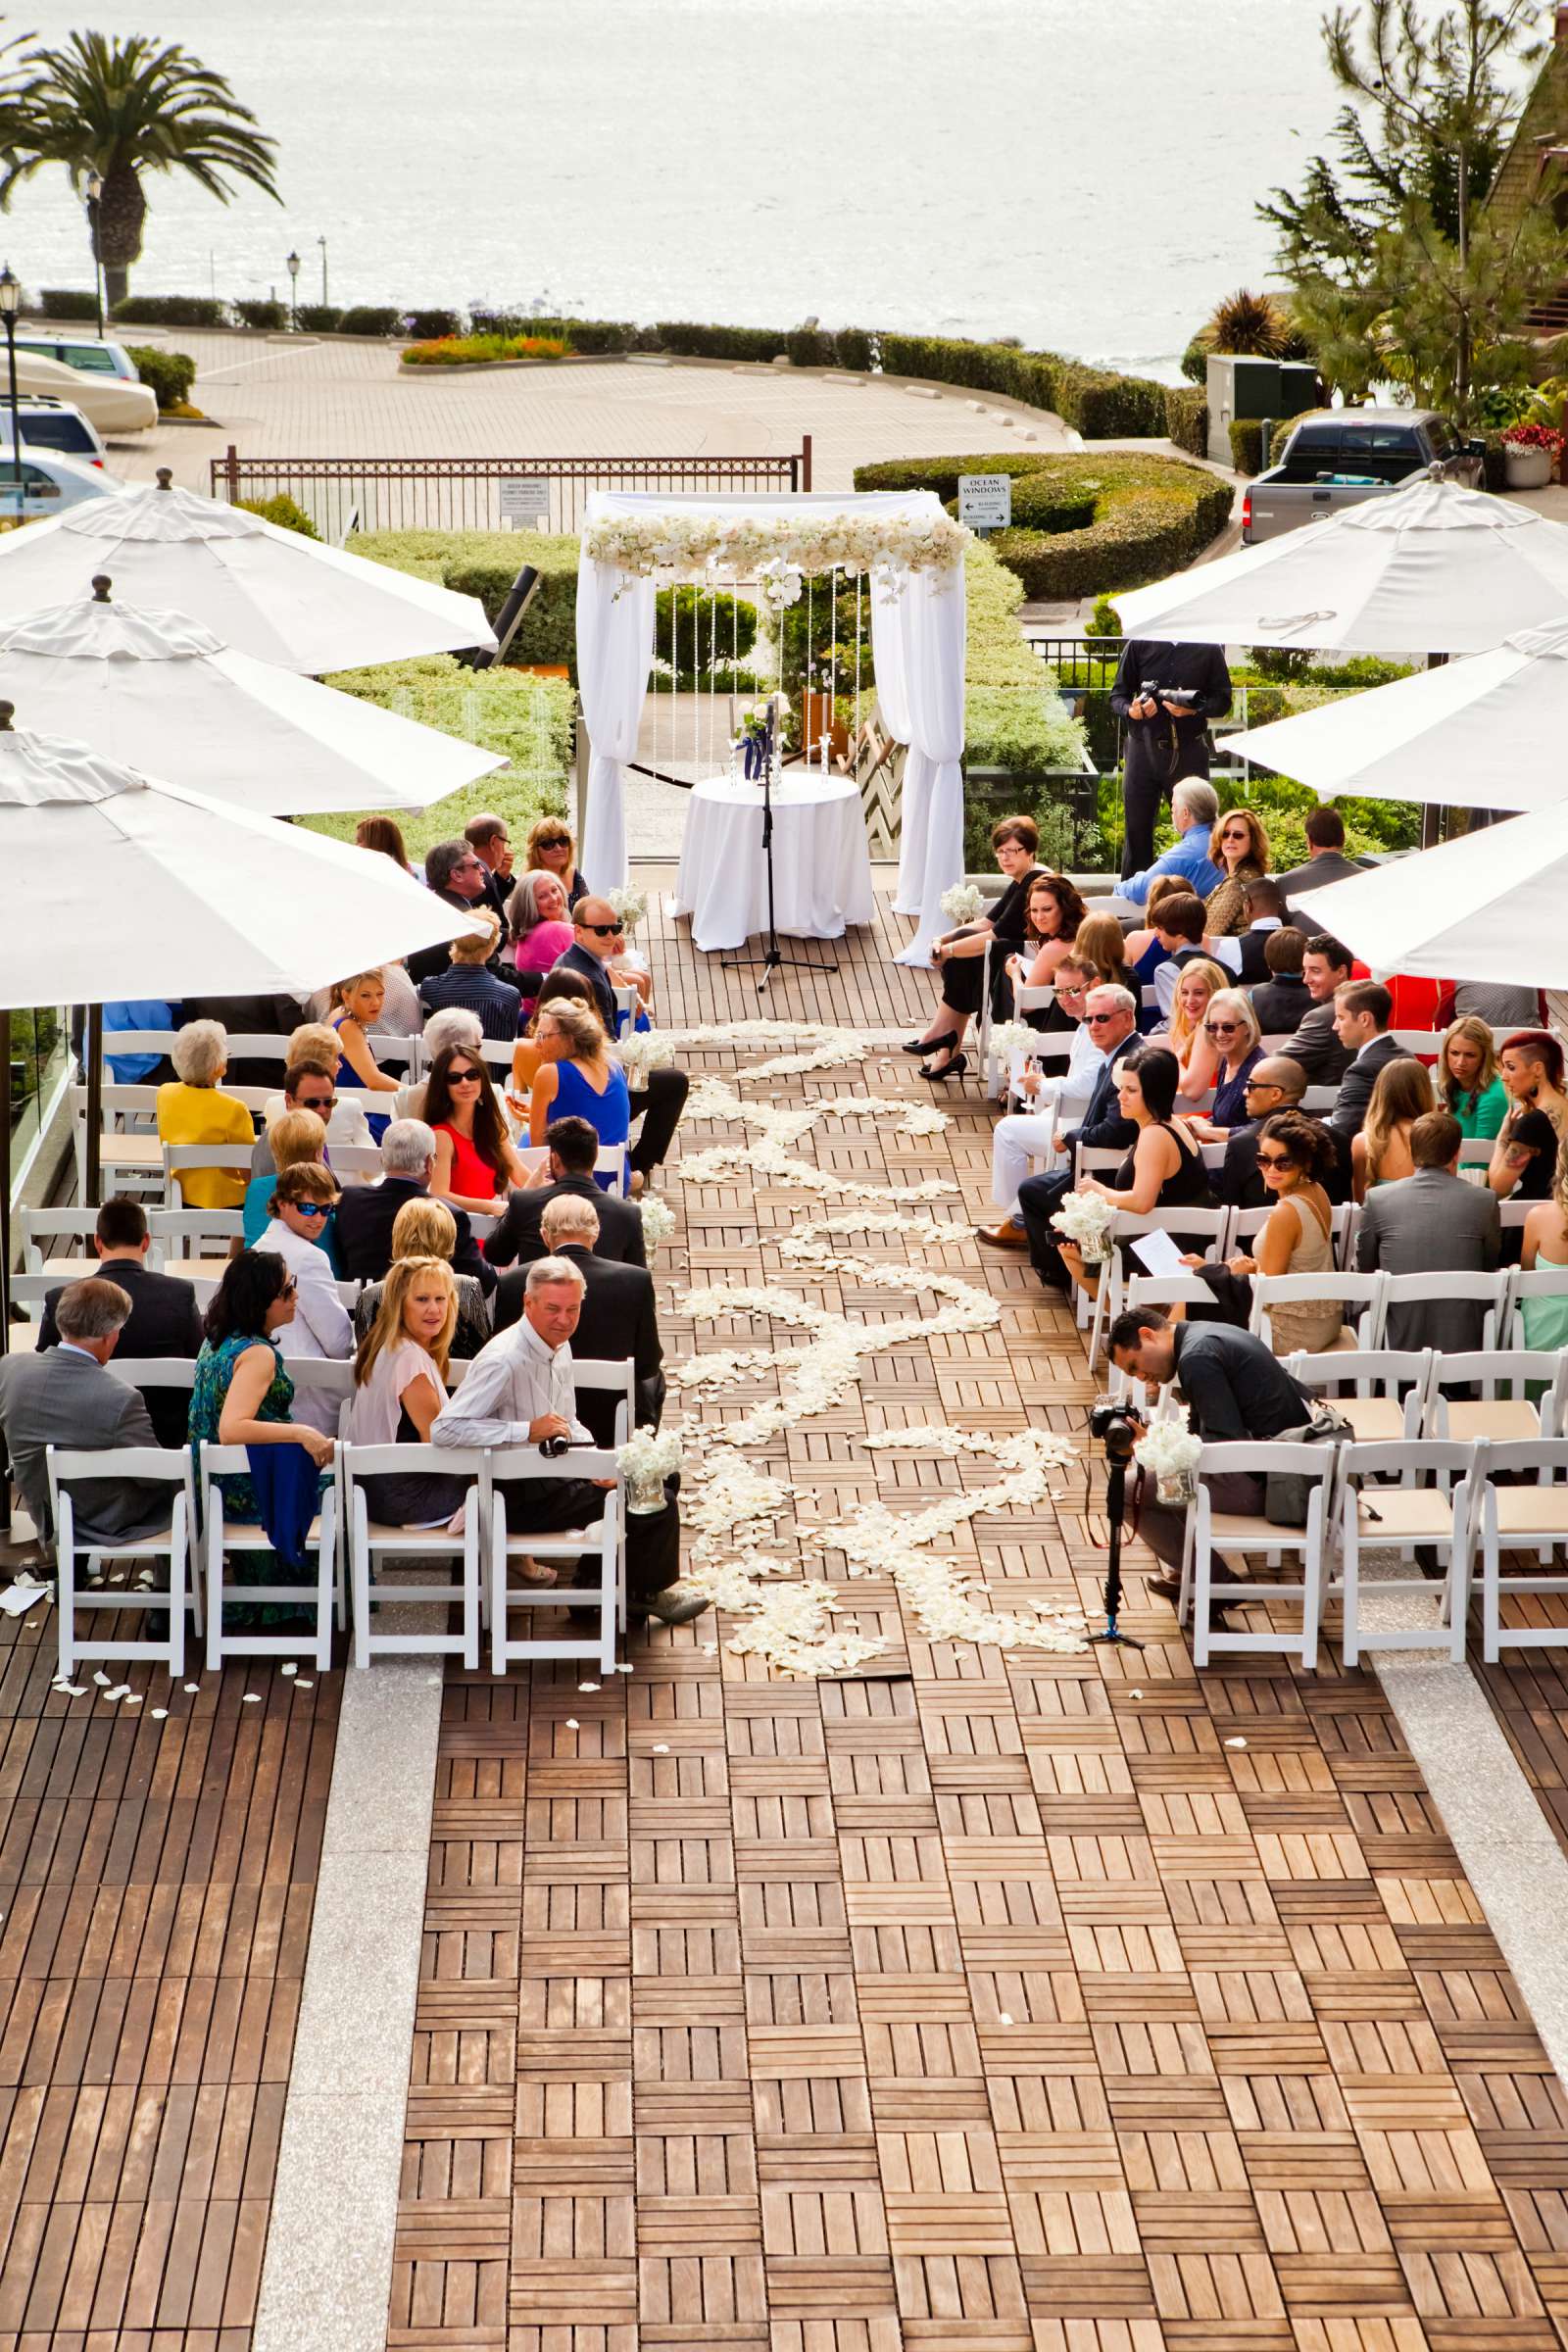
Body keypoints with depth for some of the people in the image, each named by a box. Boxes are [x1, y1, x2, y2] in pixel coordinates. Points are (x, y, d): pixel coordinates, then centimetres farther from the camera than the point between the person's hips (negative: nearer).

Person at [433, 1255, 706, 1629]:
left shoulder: (559, 1346, 5)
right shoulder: (505, 1360, -24)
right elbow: (445, 1428, -32)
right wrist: (528, 1431, -33)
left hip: (555, 1472, 10)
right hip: (521, 1496, -10)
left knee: (660, 1477, 15)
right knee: (654, 1504, -12)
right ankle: (646, 1593, 15)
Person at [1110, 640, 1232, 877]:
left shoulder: (1209, 648, 1)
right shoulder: (1139, 644, 2)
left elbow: (1222, 700, 4)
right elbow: (1117, 695, 7)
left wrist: (1194, 709, -17)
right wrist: (1131, 711, -16)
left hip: (1189, 750, -1)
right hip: (1144, 748, 1)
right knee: (1136, 829, 4)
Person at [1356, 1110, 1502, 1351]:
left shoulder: (1378, 1199, -6)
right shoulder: (1484, 1201, -6)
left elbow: (1364, 1265, 10)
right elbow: (1491, 1266, 10)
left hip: (1399, 1341, 0)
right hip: (1463, 1342, 0)